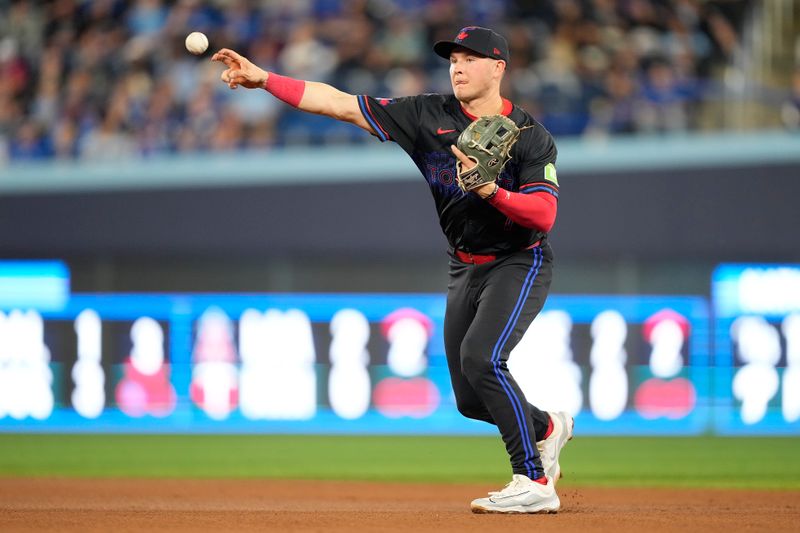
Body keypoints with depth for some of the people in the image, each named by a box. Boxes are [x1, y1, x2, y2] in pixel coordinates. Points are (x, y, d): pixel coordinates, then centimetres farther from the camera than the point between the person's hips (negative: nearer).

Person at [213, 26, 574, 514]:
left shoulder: (532, 137, -13)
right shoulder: (429, 116, -3)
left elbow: (544, 216, -22)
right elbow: (341, 104, -7)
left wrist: (491, 191, -37)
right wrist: (264, 79, -15)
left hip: (520, 264, -6)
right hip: (465, 269, 6)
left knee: (480, 357, -28)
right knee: (471, 399, 6)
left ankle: (534, 484, -21)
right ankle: (546, 428, 38)